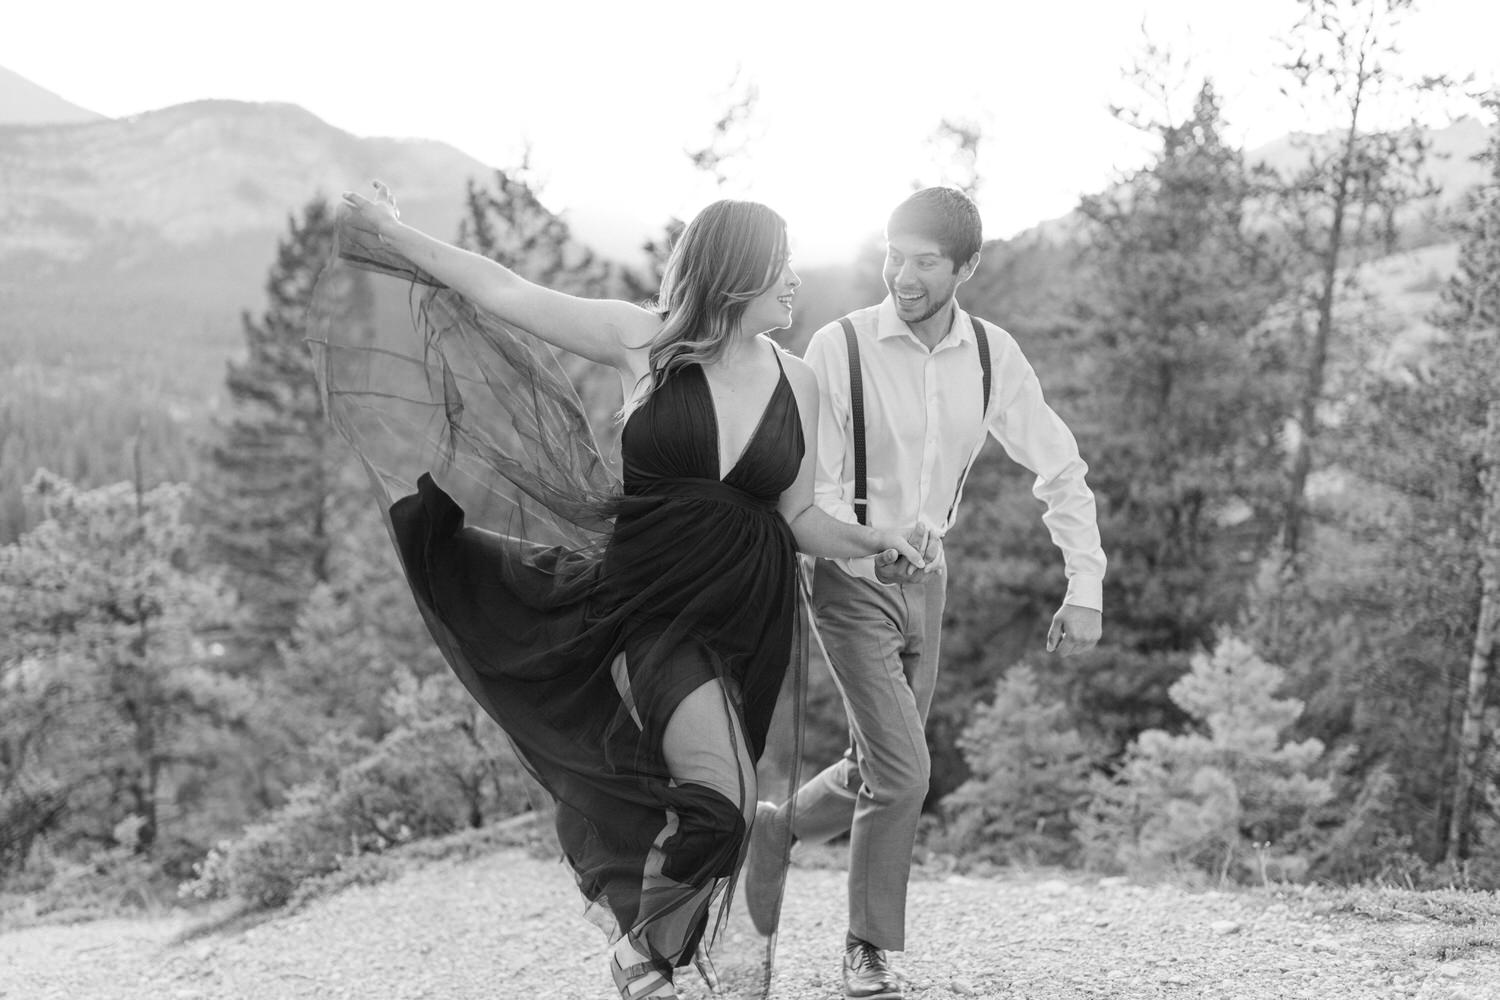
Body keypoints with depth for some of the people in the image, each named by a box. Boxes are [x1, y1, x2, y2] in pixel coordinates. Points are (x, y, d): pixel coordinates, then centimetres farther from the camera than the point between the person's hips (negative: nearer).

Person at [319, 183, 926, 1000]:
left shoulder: (795, 382, 5)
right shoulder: (644, 343, -5)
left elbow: (798, 518, 12)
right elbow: (509, 296, 1)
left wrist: (867, 541, -7)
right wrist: (394, 236, 5)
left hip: (748, 619, 4)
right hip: (654, 603, -3)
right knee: (721, 802, -17)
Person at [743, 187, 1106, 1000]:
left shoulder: (990, 355, -3)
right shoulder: (840, 347, -15)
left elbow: (1060, 470, 4)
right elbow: (813, 490, -13)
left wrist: (1085, 587, -3)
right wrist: (873, 549, -29)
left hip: (927, 579, 5)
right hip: (851, 580, -5)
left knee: (876, 774, 13)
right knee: (902, 773, -10)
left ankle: (769, 828, 41)